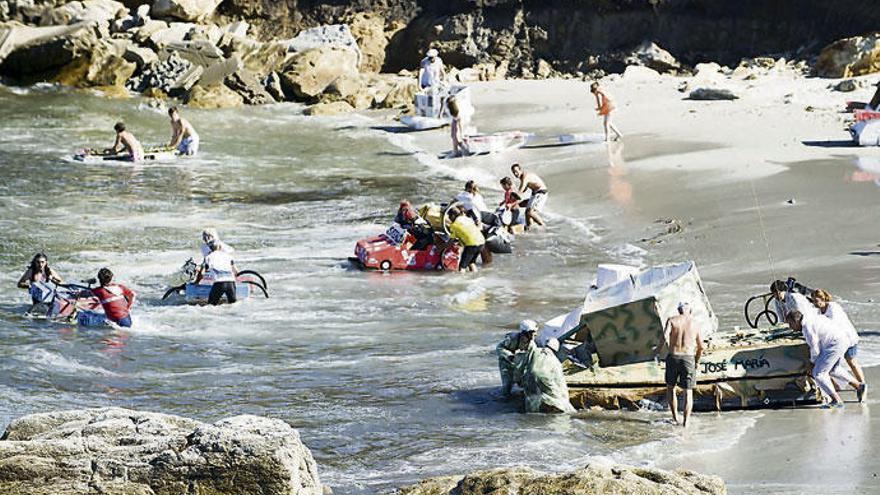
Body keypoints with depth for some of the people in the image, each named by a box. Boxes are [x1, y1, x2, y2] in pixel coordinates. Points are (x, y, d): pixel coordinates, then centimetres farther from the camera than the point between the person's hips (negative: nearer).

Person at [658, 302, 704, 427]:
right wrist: (696, 362, 26)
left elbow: (665, 335, -15)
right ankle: (686, 421, -1)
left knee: (670, 387, 20)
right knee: (688, 392, 7)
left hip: (673, 357, 0)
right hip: (688, 357, 0)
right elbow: (700, 347, 12)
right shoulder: (695, 324, 9)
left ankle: (675, 417, 17)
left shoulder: (672, 320, 4)